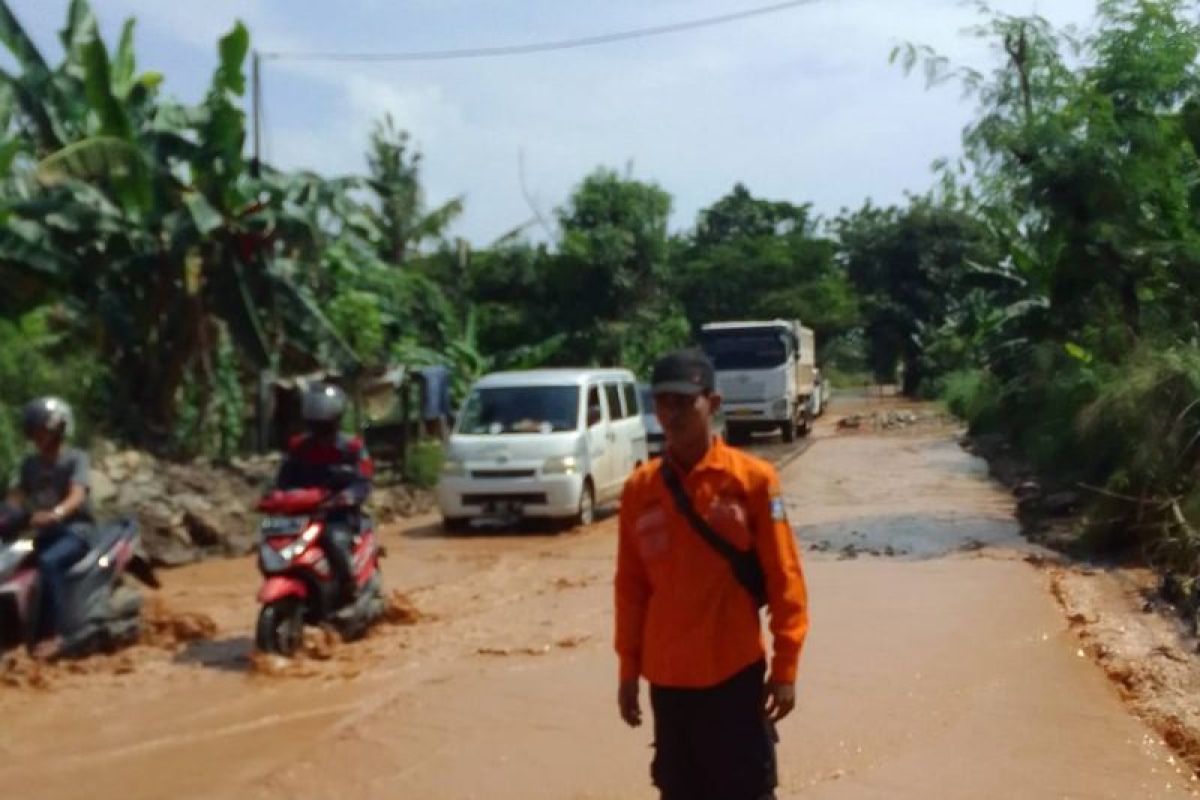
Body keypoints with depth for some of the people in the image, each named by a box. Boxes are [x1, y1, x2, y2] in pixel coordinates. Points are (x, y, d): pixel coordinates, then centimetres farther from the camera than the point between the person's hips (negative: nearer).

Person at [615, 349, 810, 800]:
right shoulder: (640, 488, 1)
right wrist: (628, 669, 8)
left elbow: (783, 576, -6)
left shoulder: (752, 478, -8)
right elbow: (630, 584, 7)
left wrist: (785, 665, -7)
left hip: (735, 671, -3)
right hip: (667, 676, 3)